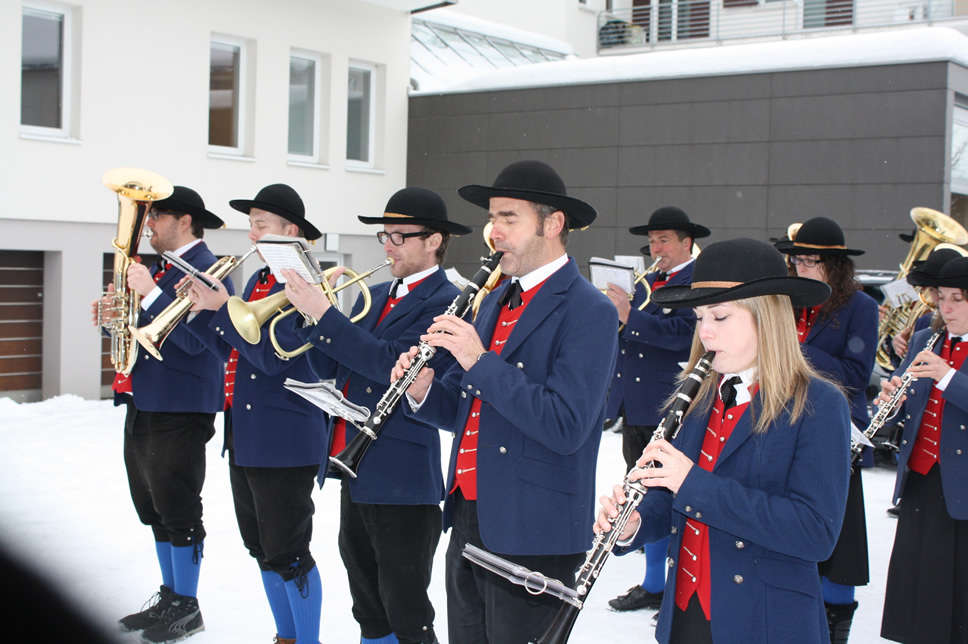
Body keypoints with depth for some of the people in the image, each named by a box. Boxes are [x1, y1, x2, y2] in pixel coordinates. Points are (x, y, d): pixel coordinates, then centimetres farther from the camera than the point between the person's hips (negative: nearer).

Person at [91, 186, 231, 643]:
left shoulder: (205, 271, -13)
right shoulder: (157, 269, 17)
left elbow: (194, 340, -24)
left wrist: (149, 294, -24)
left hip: (179, 411, -10)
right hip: (143, 406, 10)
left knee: (178, 511, -2)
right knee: (154, 509, 16)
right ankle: (168, 597, 28)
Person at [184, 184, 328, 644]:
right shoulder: (256, 281, 15)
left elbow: (272, 356, -23)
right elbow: (233, 350, 17)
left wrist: (221, 309, -22)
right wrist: (199, 311, 5)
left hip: (284, 441, -10)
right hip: (244, 439, 10)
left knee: (287, 555, -3)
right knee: (263, 550, 17)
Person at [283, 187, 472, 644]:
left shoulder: (444, 303, -12)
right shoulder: (375, 295, 14)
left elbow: (392, 363, -25)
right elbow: (328, 369, 11)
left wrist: (324, 314, -23)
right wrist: (312, 311, -5)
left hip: (402, 477, -8)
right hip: (357, 469, 9)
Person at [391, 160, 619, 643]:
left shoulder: (588, 312, -13)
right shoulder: (495, 300, 13)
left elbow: (566, 427, -24)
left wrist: (480, 361, -24)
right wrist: (422, 391, -6)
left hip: (532, 537, -8)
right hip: (468, 521, 8)